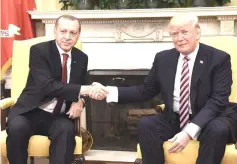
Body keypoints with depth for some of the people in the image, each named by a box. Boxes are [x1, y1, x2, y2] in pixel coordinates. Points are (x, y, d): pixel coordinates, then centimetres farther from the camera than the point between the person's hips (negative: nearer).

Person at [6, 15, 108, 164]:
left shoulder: (82, 58, 8)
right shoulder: (39, 50, -9)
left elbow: (81, 85, 17)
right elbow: (47, 85, -22)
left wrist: (79, 100, -9)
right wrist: (83, 90, -30)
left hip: (60, 116, 3)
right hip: (32, 111, -2)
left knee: (66, 129, -32)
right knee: (17, 127, -34)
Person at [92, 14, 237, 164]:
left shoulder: (219, 59, -9)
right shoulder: (163, 58, 3)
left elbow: (217, 100, -18)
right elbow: (145, 91, 8)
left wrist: (190, 131, -31)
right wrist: (109, 91, -7)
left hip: (210, 119, -3)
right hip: (174, 119, 3)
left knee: (217, 129, -35)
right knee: (146, 124, -23)